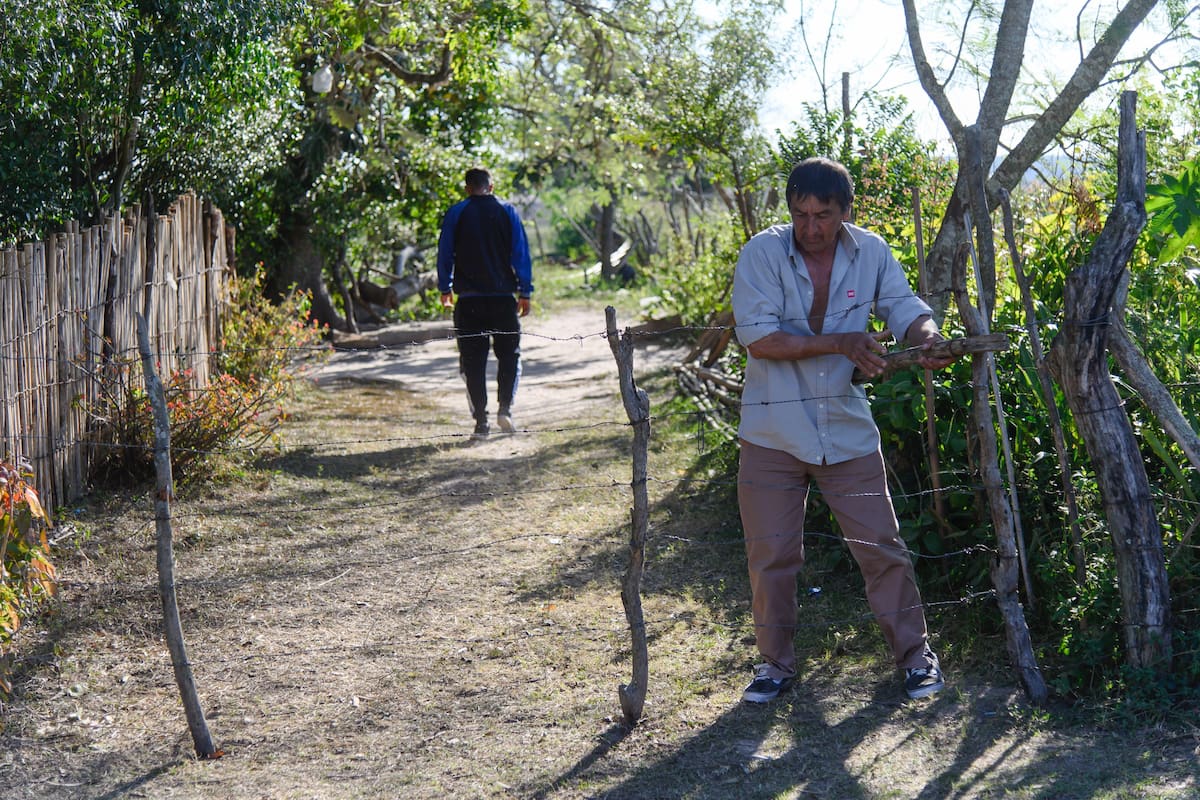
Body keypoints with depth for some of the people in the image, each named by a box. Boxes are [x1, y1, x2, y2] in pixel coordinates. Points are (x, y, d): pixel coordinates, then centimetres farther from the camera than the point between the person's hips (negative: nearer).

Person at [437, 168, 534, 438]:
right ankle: (504, 408, -7)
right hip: (503, 297, 0)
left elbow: (445, 254, 4)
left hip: (469, 299, 0)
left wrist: (445, 289, 15)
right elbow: (521, 254, 2)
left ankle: (481, 421, 0)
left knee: (473, 360, 4)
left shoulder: (456, 213, 3)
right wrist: (525, 293, 6)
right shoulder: (507, 211, 4)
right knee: (509, 355, 12)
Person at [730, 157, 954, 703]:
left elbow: (905, 308, -3)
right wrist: (841, 342, -26)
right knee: (771, 554, 6)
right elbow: (757, 336, -20)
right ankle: (776, 662, 24)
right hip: (773, 433, -1)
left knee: (882, 546, 5)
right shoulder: (762, 254, -13)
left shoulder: (870, 252, -3)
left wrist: (926, 337, -27)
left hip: (847, 429, 2)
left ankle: (914, 654, 22)